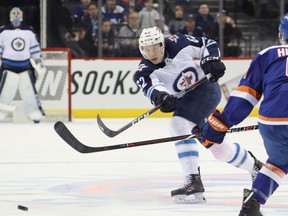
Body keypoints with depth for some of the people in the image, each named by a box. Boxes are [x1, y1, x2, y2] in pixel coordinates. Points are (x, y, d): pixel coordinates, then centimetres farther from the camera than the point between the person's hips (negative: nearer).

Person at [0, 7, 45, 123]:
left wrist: (39, 62, 9)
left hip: (25, 66, 3)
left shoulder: (29, 31, 8)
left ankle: (36, 113, 10)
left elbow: (35, 48, 13)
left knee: (29, 90, 3)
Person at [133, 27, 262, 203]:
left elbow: (207, 44, -1)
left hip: (206, 87, -6)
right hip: (184, 99, 6)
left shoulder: (177, 44, -16)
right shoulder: (144, 71, -12)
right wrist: (160, 96, -54)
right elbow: (150, 86, -34)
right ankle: (254, 166, 43)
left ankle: (193, 182, -34)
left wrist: (211, 61, -17)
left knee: (179, 124, -28)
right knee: (217, 146, 16)